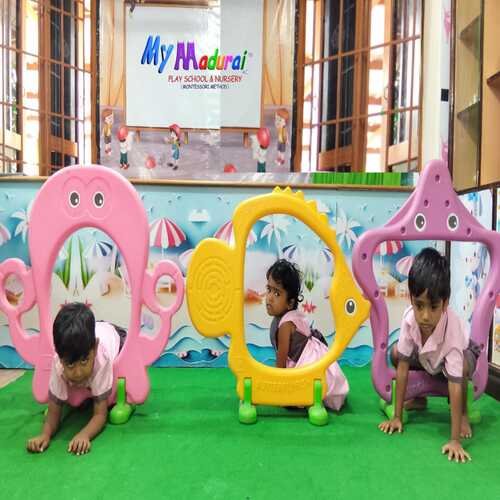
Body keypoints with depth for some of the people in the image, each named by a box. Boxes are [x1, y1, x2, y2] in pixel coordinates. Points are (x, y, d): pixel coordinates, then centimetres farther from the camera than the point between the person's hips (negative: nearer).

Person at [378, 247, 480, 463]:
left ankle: (463, 413, -6)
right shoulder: (410, 317, -33)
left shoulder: (452, 327, -43)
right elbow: (403, 366, -26)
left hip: (464, 353, -4)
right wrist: (397, 417, -22)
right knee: (395, 353, -18)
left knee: (460, 367, -36)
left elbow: (455, 382, -43)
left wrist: (455, 440, -43)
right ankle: (419, 399, 9)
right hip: (427, 356, 5)